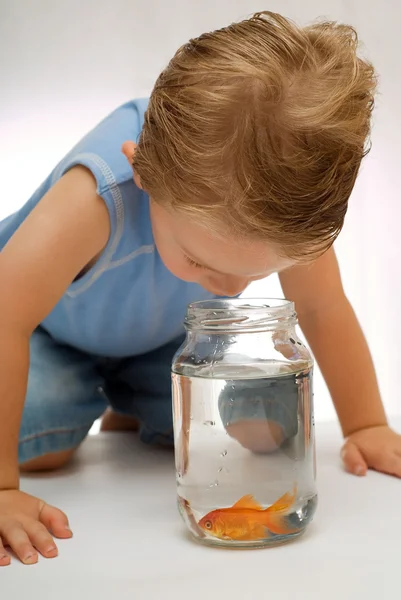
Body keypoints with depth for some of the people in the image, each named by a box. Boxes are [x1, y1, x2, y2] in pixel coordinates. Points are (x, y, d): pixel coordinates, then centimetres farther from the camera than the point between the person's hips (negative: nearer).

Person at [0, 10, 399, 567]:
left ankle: (124, 409, 23)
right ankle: (92, 399, 13)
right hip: (56, 332, -4)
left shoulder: (291, 197, -30)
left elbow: (323, 309, -16)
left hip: (162, 334, 4)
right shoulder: (96, 194, -46)